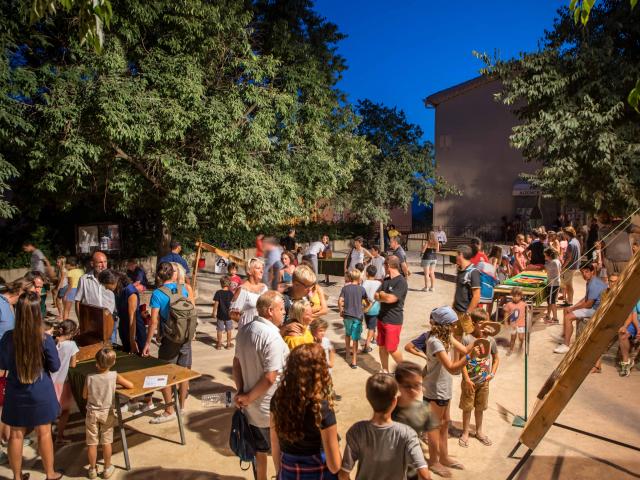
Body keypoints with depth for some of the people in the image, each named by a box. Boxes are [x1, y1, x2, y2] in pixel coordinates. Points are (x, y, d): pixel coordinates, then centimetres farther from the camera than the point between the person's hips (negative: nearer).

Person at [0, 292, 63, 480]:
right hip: (40, 393, -2)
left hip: (16, 393, 2)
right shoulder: (45, 339, -20)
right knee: (44, 433, 13)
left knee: (16, 435, 16)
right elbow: (55, 366, -8)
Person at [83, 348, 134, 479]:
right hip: (107, 413, 0)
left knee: (92, 443, 13)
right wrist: (119, 384, 7)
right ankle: (107, 469, 24)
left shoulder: (90, 377, -15)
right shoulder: (114, 376, -16)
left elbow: (84, 395, -3)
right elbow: (131, 385, -10)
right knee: (106, 442, 12)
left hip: (92, 413, 0)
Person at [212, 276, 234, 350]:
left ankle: (219, 344, 17)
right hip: (229, 314, 1)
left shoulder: (218, 293, -10)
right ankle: (228, 344, 21)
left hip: (220, 314, -1)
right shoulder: (230, 293, -7)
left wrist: (213, 312, 1)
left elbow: (216, 303, -10)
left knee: (219, 330, 11)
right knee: (229, 330, 14)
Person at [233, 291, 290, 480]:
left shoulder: (244, 330, -1)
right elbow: (270, 378, -27)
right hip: (271, 408, -7)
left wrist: (241, 392, 4)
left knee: (260, 448, 24)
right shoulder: (272, 337, -26)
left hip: (252, 406, 7)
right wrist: (249, 397, -14)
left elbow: (236, 363, 7)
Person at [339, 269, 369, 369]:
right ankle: (354, 361, -2)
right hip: (358, 316, -1)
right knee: (355, 338, -1)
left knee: (348, 334, 25)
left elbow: (340, 301, -7)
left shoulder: (345, 288, 0)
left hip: (347, 315, 2)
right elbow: (367, 303, 7)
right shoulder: (361, 289, 0)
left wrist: (341, 311, 7)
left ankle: (347, 352, 39)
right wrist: (365, 305, 29)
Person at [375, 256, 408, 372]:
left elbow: (390, 299, -26)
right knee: (382, 346, 13)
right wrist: (386, 296, -16)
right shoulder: (386, 280, 8)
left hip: (393, 320, -7)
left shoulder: (401, 282, -18)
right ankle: (385, 371, 28)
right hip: (382, 318, 8)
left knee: (392, 349, -1)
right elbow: (376, 296, 3)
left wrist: (381, 294, -7)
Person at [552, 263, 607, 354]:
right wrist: (573, 307, 5)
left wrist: (573, 308, -11)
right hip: (593, 306, 11)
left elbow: (588, 304, -24)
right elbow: (586, 298, 15)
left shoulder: (594, 285, -25)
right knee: (566, 310, 18)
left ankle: (566, 345, -16)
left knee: (568, 317, -20)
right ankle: (564, 337, 24)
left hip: (596, 310, -11)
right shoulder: (590, 282, 9)